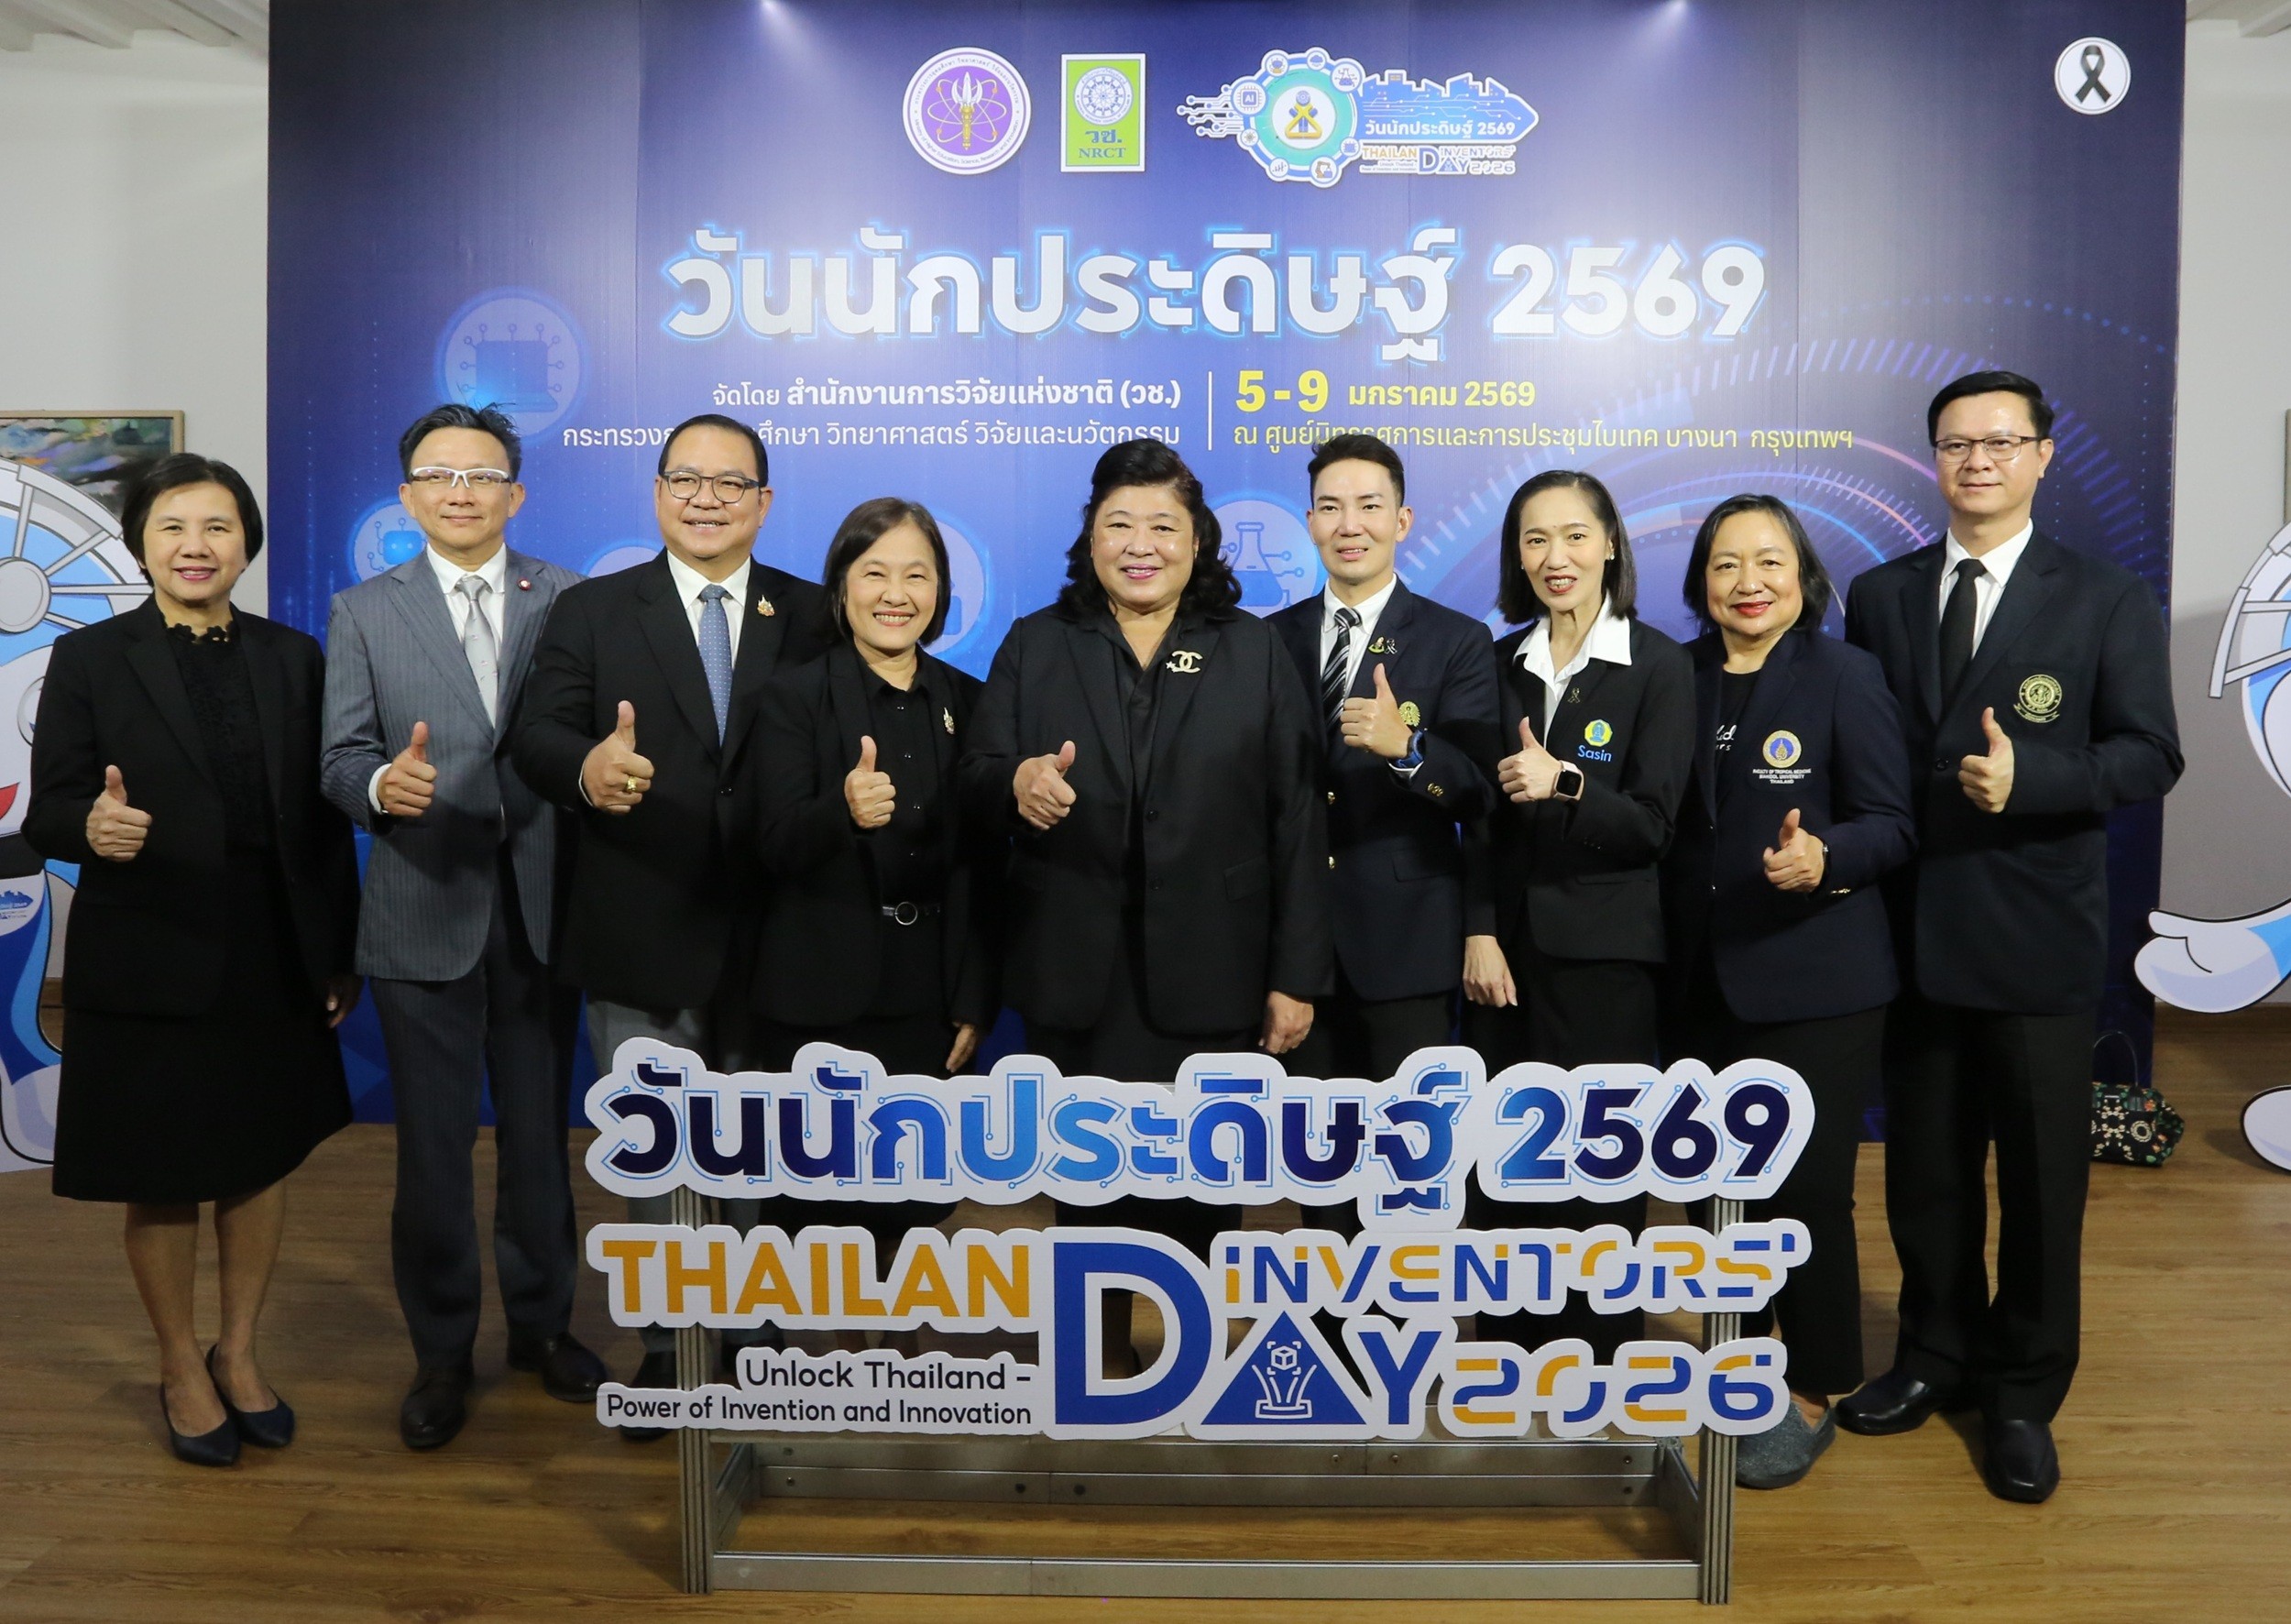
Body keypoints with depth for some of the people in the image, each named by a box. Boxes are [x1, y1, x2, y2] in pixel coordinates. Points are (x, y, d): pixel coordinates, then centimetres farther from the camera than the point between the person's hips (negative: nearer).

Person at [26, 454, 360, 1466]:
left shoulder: (293, 658, 4)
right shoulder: (88, 660, -2)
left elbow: (323, 817, 3)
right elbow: (45, 813, -6)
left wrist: (341, 954, 2)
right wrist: (91, 826, -30)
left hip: (275, 961, 3)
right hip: (148, 966, -2)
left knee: (262, 1160, 14)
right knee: (161, 1180, 10)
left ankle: (239, 1354, 34)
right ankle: (181, 1371, 31)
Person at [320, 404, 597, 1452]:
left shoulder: (568, 601, 4)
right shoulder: (364, 614, 4)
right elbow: (341, 761, -2)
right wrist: (382, 783, -23)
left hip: (541, 910, 1)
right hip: (425, 915, 0)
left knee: (539, 1130, 13)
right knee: (433, 1144, 8)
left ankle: (541, 1322, 32)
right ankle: (441, 1352, 26)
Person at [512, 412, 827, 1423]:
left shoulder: (813, 619, 3)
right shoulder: (590, 613, 2)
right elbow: (536, 736, -11)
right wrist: (586, 769, -32)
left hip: (771, 946, 1)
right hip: (641, 948, 0)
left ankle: (756, 1339, 35)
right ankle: (666, 1346, 31)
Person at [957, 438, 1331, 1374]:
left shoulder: (1255, 653, 3)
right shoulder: (1035, 646, 7)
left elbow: (1297, 822, -1)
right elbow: (972, 783, 0)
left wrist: (1297, 974, -6)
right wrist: (1014, 782, -25)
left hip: (1208, 974, -1)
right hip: (1075, 973, 2)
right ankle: (1105, 1350, 32)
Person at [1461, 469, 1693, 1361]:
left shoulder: (1659, 667, -5)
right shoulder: (1502, 663, 7)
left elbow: (1650, 824, -11)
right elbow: (1483, 817, 7)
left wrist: (1566, 785, -28)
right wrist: (1479, 931, -3)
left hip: (1604, 951, -3)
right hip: (1506, 943, 4)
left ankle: (1601, 1344, 24)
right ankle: (1507, 1332, 28)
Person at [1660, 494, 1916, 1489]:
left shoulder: (1844, 676, -7)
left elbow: (1891, 825, -10)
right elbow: (1661, 817, 9)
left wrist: (1823, 857, -28)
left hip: (1814, 979, -4)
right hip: (1700, 977, 4)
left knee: (1805, 1186, 1)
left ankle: (1812, 1396, 21)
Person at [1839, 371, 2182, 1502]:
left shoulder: (2108, 602, 0)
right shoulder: (1879, 598, 8)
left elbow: (2150, 756, -6)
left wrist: (2028, 775, -22)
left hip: (2038, 941, -2)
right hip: (1912, 933, 3)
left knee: (2041, 1178, 7)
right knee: (1925, 1172, 13)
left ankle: (2024, 1397, 24)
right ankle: (1938, 1356, 32)